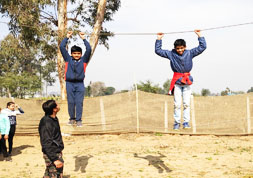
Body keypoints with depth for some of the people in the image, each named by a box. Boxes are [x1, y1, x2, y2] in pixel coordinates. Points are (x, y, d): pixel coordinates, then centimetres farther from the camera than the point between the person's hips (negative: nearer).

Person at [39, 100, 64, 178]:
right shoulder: (46, 123, -24)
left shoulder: (54, 119, 6)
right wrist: (55, 159, -26)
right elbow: (47, 143, -25)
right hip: (51, 154, -10)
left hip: (57, 153, 10)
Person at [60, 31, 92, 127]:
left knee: (79, 102, -3)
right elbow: (62, 47, 5)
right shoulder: (68, 59, 8)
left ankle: (78, 120, 1)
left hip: (80, 84, -1)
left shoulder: (83, 60, 7)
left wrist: (84, 39, 3)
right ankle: (72, 118, 17)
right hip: (69, 83, 1)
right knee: (70, 102, 4)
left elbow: (89, 49, -1)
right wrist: (67, 37, 7)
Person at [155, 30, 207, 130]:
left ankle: (186, 122, 6)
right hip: (177, 81, -1)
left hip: (187, 81, 1)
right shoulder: (171, 54, 3)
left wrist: (199, 36, 3)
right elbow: (158, 51, 6)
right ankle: (176, 123, 4)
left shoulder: (189, 53, 5)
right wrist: (159, 39, 2)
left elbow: (202, 47, 8)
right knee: (177, 104, -3)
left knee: (186, 103, 1)